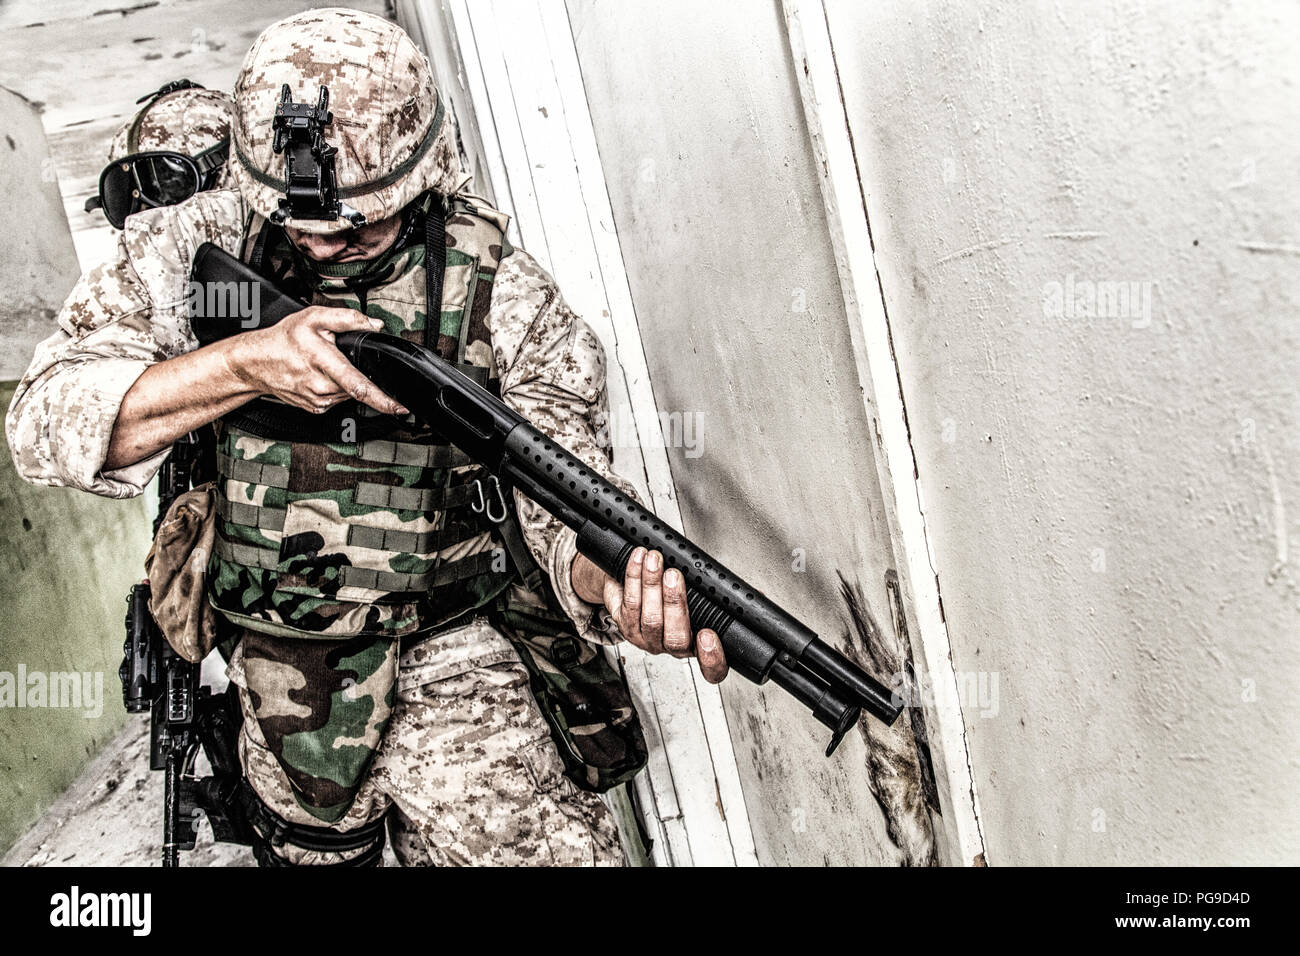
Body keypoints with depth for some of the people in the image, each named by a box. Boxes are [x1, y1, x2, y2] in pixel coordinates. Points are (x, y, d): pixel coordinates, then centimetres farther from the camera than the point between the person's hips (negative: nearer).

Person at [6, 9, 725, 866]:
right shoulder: (191, 248, -3)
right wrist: (246, 365, -25)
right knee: (314, 846, 16)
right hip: (252, 675, 2)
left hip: (448, 674, -1)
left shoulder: (499, 291, -9)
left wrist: (615, 586, -37)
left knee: (547, 849, -14)